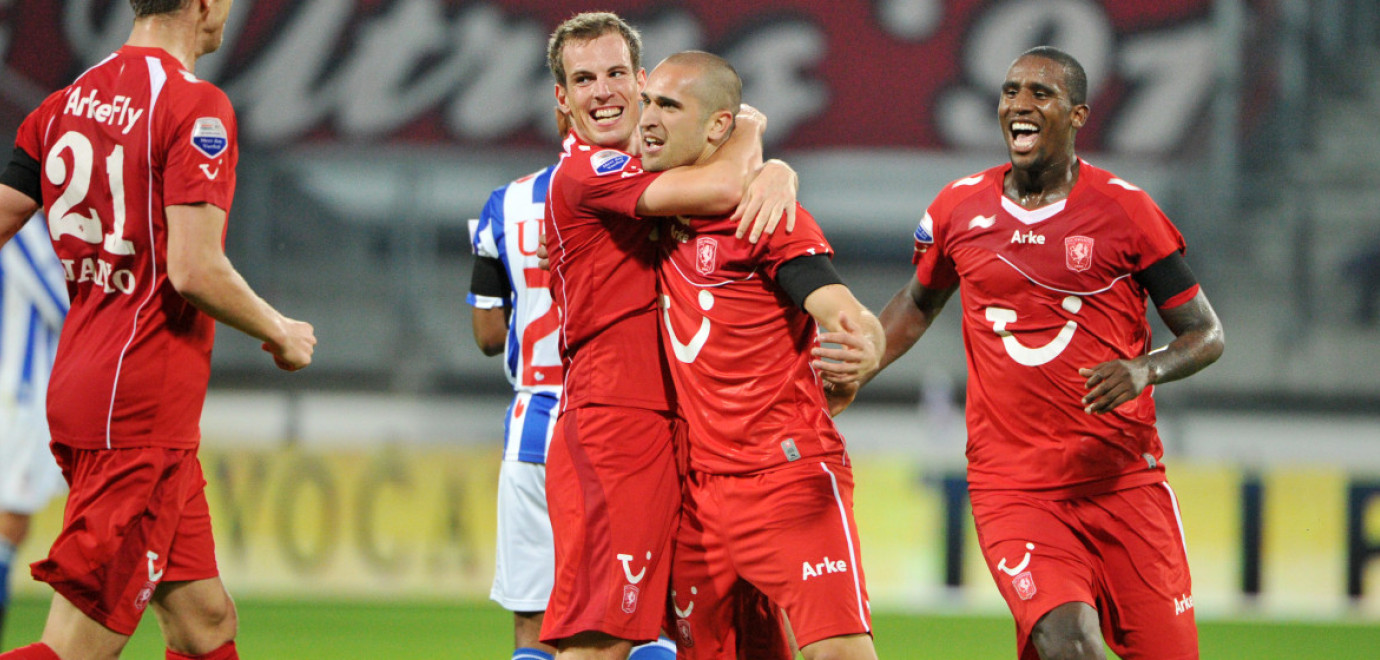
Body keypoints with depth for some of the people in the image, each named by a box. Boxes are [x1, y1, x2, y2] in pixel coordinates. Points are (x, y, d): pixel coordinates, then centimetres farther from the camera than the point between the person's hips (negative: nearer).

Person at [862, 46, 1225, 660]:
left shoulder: (1122, 209, -2)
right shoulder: (959, 208, 6)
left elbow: (1205, 333, 2)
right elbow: (917, 305, 26)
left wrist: (1145, 370, -18)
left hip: (1123, 476, 0)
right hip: (1011, 486, 0)